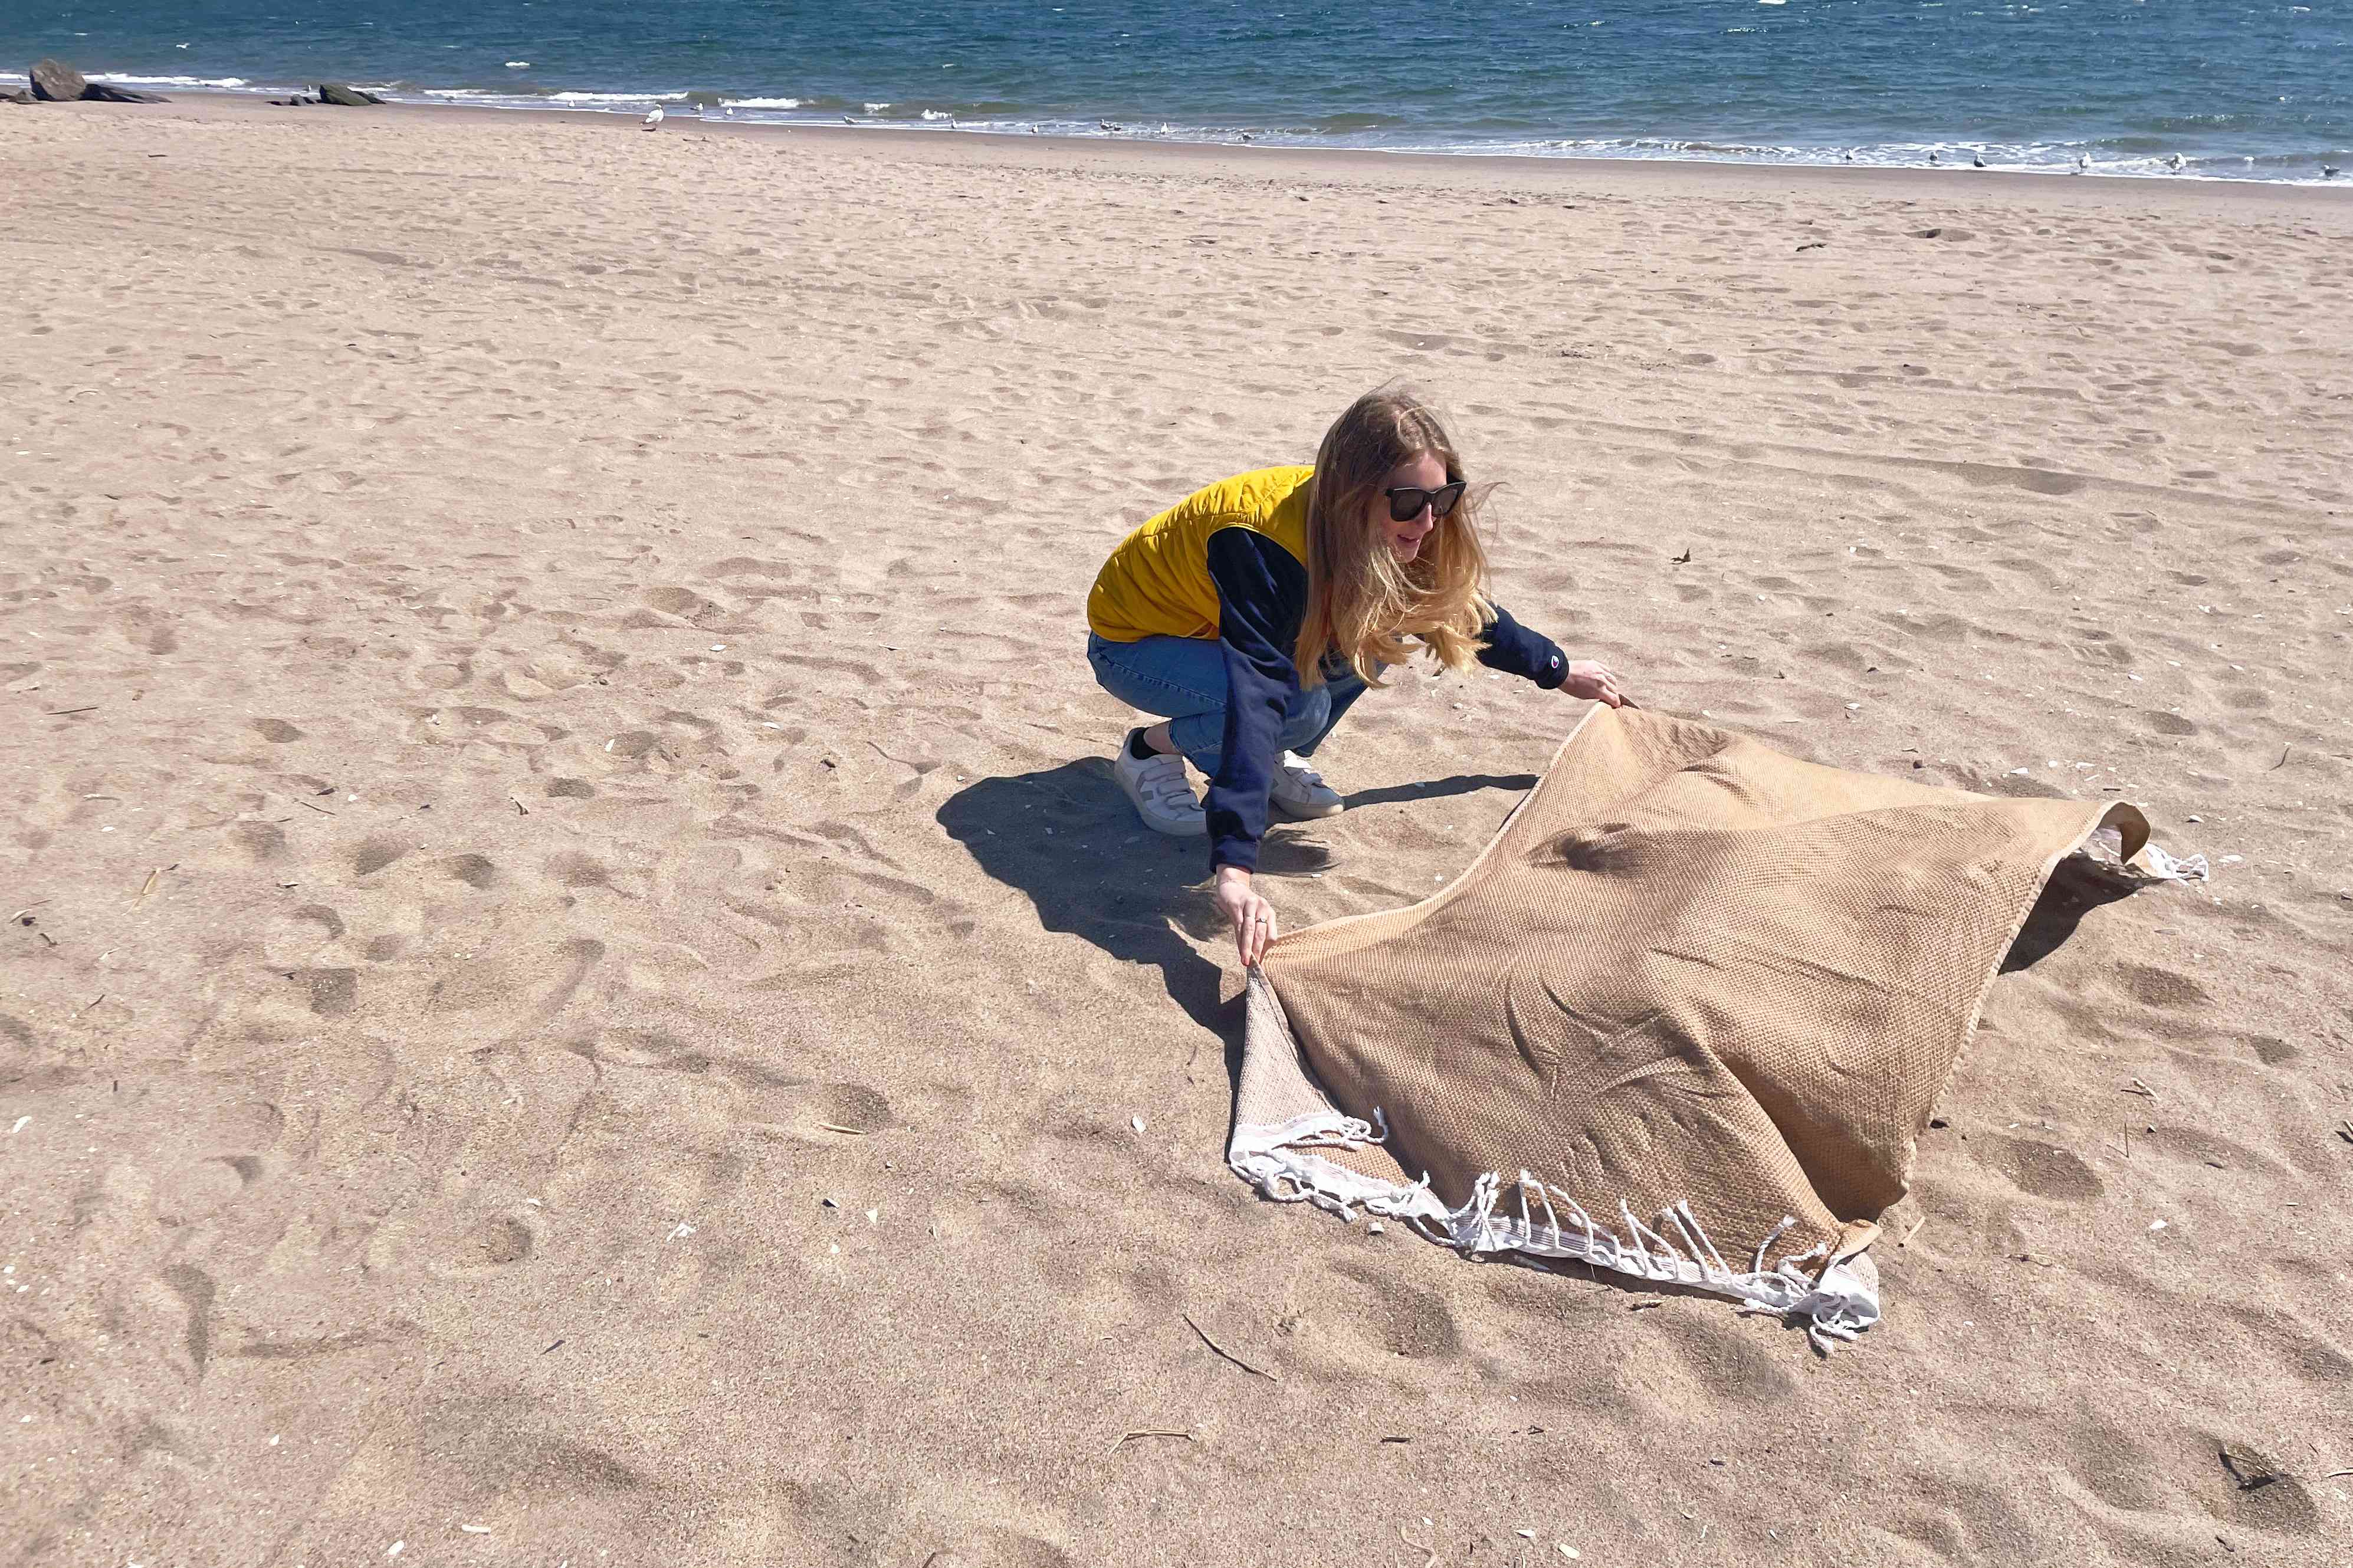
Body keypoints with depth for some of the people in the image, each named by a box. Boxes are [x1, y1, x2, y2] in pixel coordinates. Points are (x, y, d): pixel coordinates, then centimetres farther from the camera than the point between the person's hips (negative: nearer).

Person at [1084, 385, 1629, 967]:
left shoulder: (1349, 524, -14)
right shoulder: (1267, 543, -38)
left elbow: (1458, 602, 5)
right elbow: (1256, 696, -48)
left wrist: (1559, 670, 15)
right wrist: (1234, 868, -55)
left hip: (1219, 624, 7)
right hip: (1132, 641, -7)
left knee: (1381, 628, -13)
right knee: (1301, 704, -31)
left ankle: (1277, 763, 3)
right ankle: (1152, 751, -8)